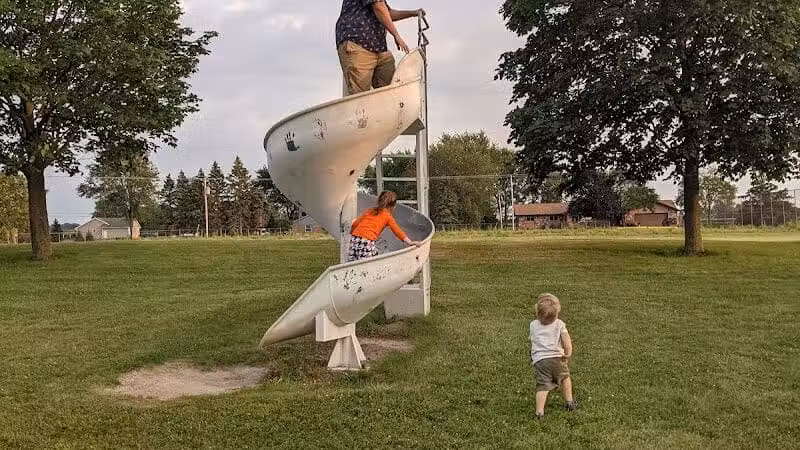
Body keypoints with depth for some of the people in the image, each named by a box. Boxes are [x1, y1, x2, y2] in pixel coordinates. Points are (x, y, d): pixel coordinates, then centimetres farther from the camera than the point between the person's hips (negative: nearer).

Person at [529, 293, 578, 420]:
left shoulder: (533, 325, 12)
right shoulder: (559, 324, 6)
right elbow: (566, 337, -10)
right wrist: (568, 351, -9)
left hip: (539, 360, 0)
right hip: (556, 357, 0)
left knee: (542, 386, -4)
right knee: (565, 377, 28)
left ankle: (539, 411, -17)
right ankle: (569, 401, 37)